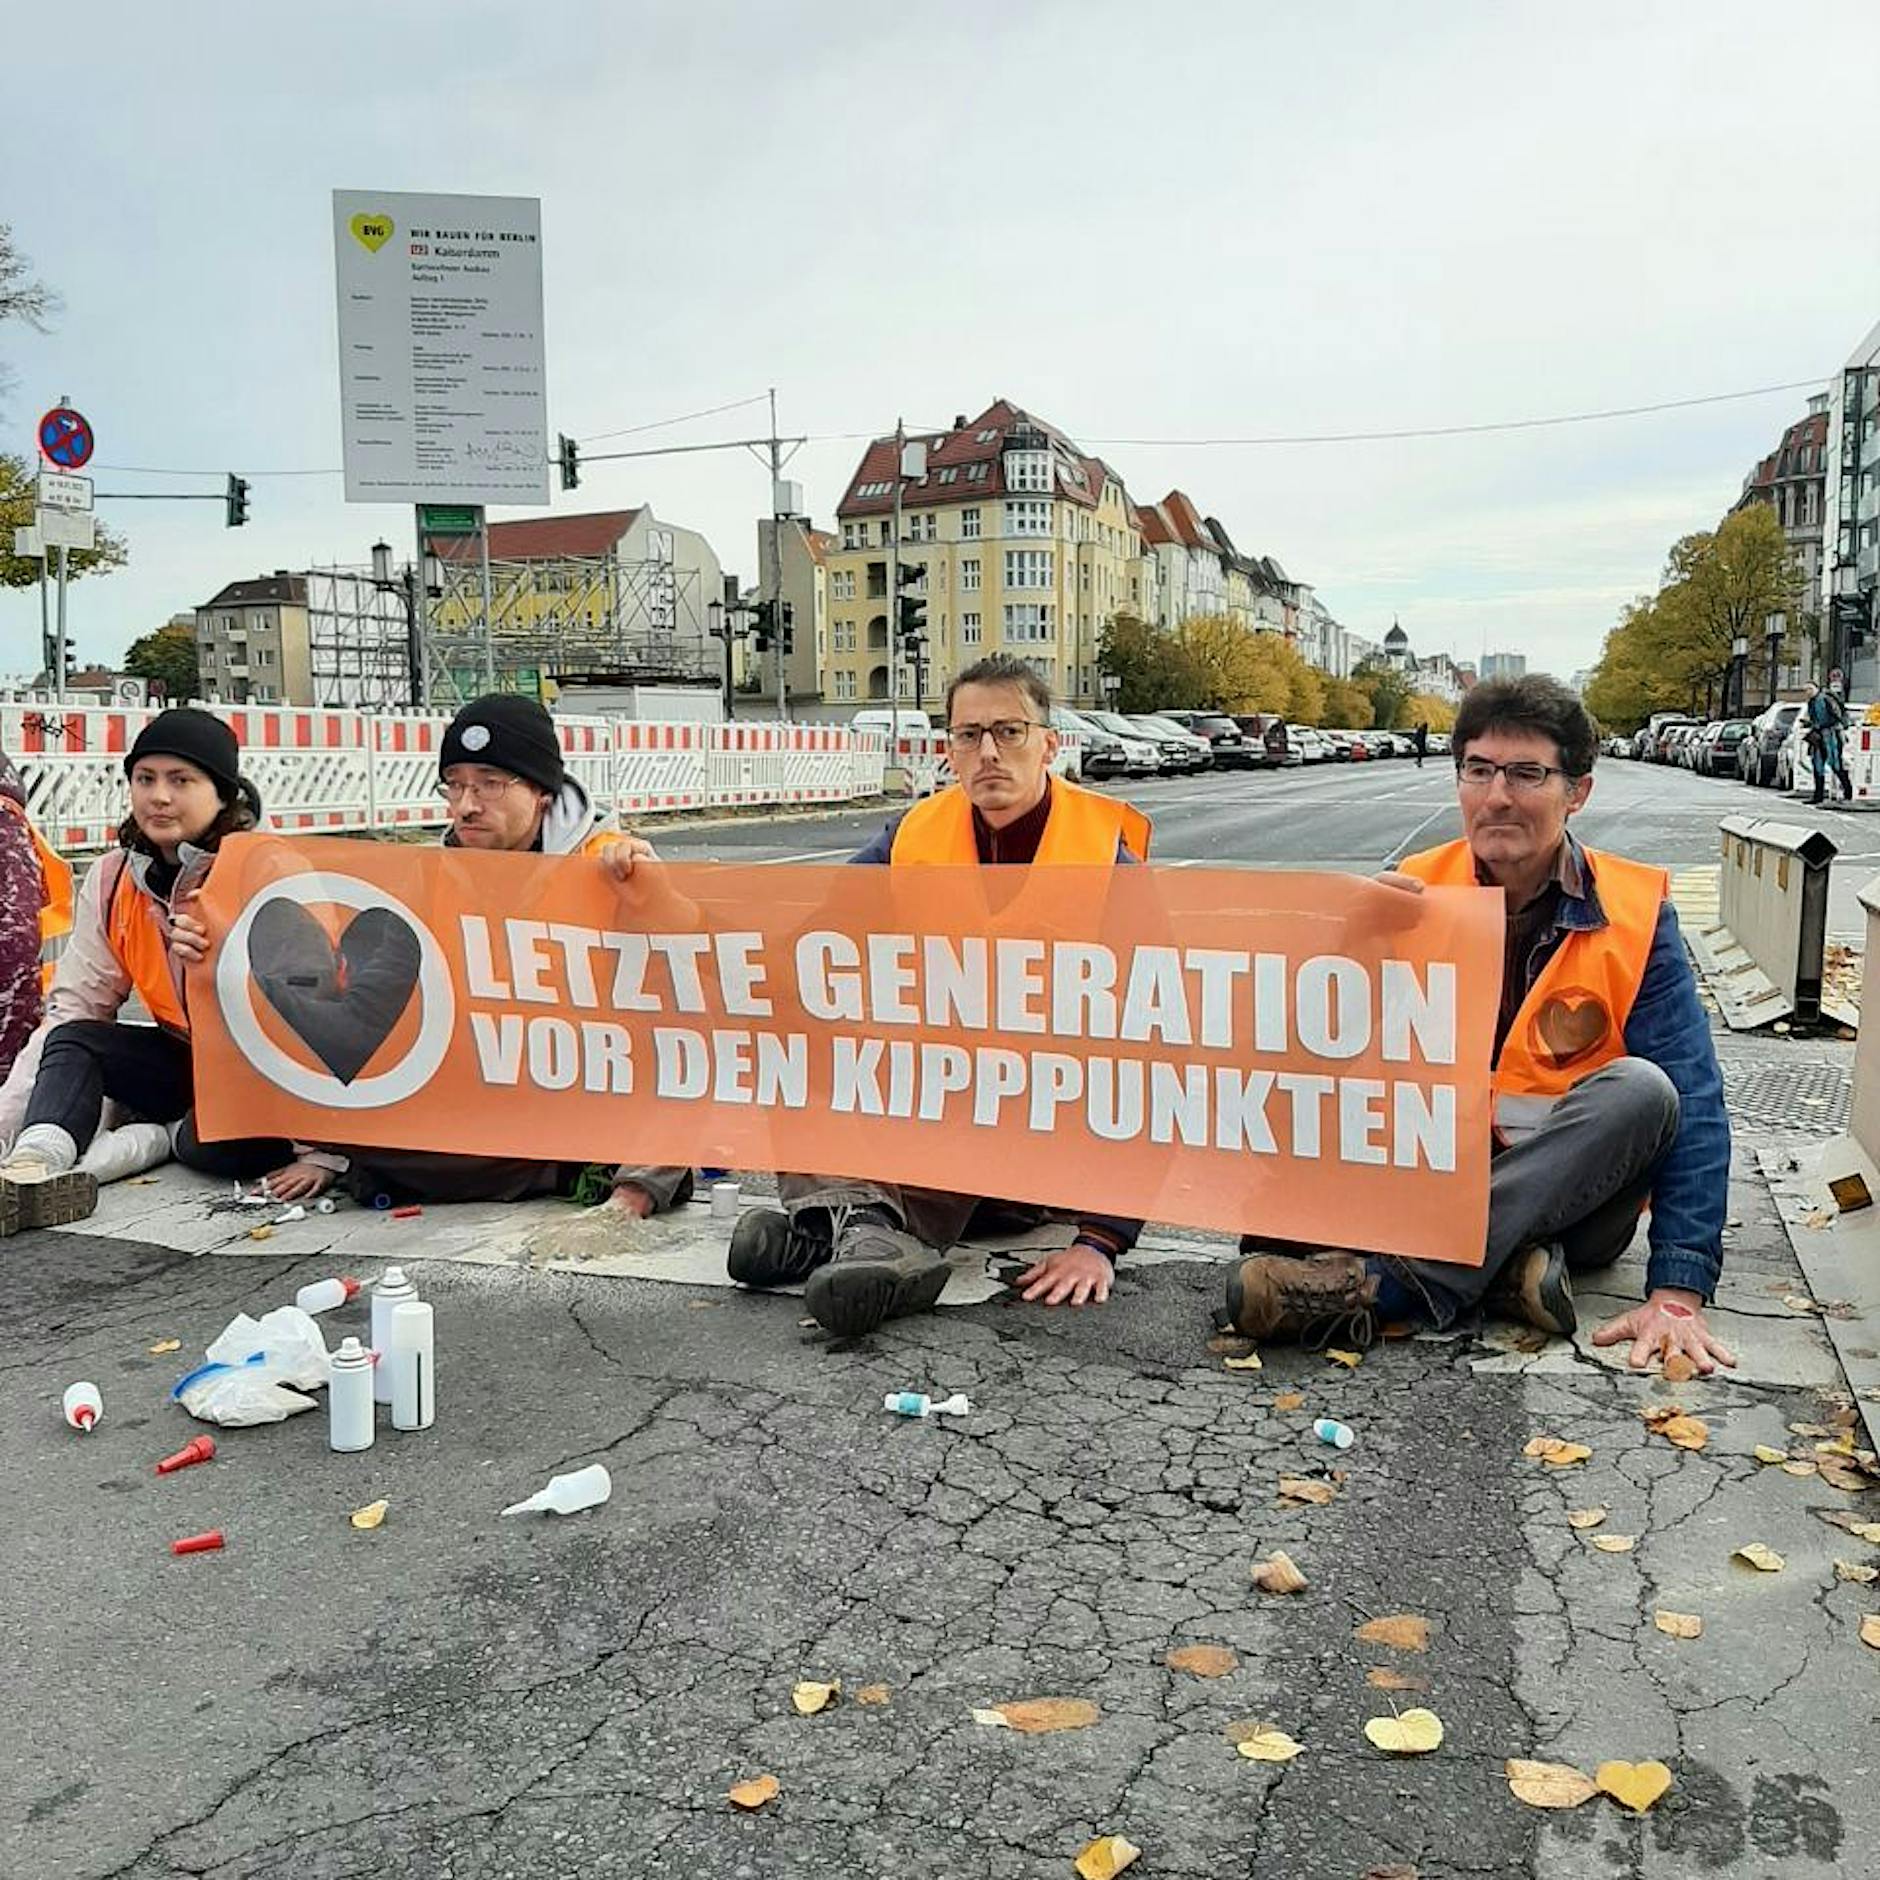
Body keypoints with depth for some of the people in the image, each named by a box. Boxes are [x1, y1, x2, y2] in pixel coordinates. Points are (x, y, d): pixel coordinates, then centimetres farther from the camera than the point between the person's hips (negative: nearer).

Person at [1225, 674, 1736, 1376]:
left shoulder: (1634, 913, -5)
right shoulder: (1414, 893, -1)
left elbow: (1693, 1108, -12)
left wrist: (1678, 1292, -24)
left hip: (1570, 1183, 0)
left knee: (1641, 1088, -31)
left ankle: (1385, 1279, -37)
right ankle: (1505, 1267, -31)